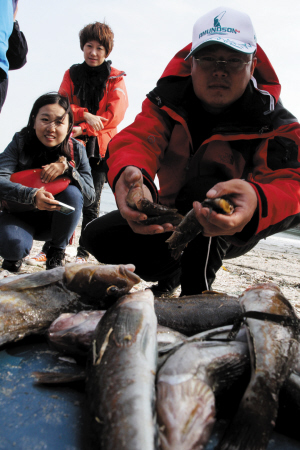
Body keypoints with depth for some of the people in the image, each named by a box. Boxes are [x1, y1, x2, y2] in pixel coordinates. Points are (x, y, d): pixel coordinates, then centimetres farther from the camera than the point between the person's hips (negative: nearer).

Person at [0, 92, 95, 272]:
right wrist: (32, 195, -48)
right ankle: (15, 254, 7)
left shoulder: (76, 150, -11)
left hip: (54, 221, 2)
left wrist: (67, 168, -31)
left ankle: (57, 253, -8)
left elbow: (90, 196, -17)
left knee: (72, 193, -28)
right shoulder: (20, 143, -15)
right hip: (19, 217, -2)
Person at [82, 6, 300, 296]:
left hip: (231, 233, -3)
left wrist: (257, 201, -61)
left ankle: (197, 293, -19)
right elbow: (137, 139, -30)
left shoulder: (275, 124, -18)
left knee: (203, 186, -35)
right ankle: (170, 274, 14)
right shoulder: (167, 101, -11)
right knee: (98, 236, -12)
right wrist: (128, 172, -57)